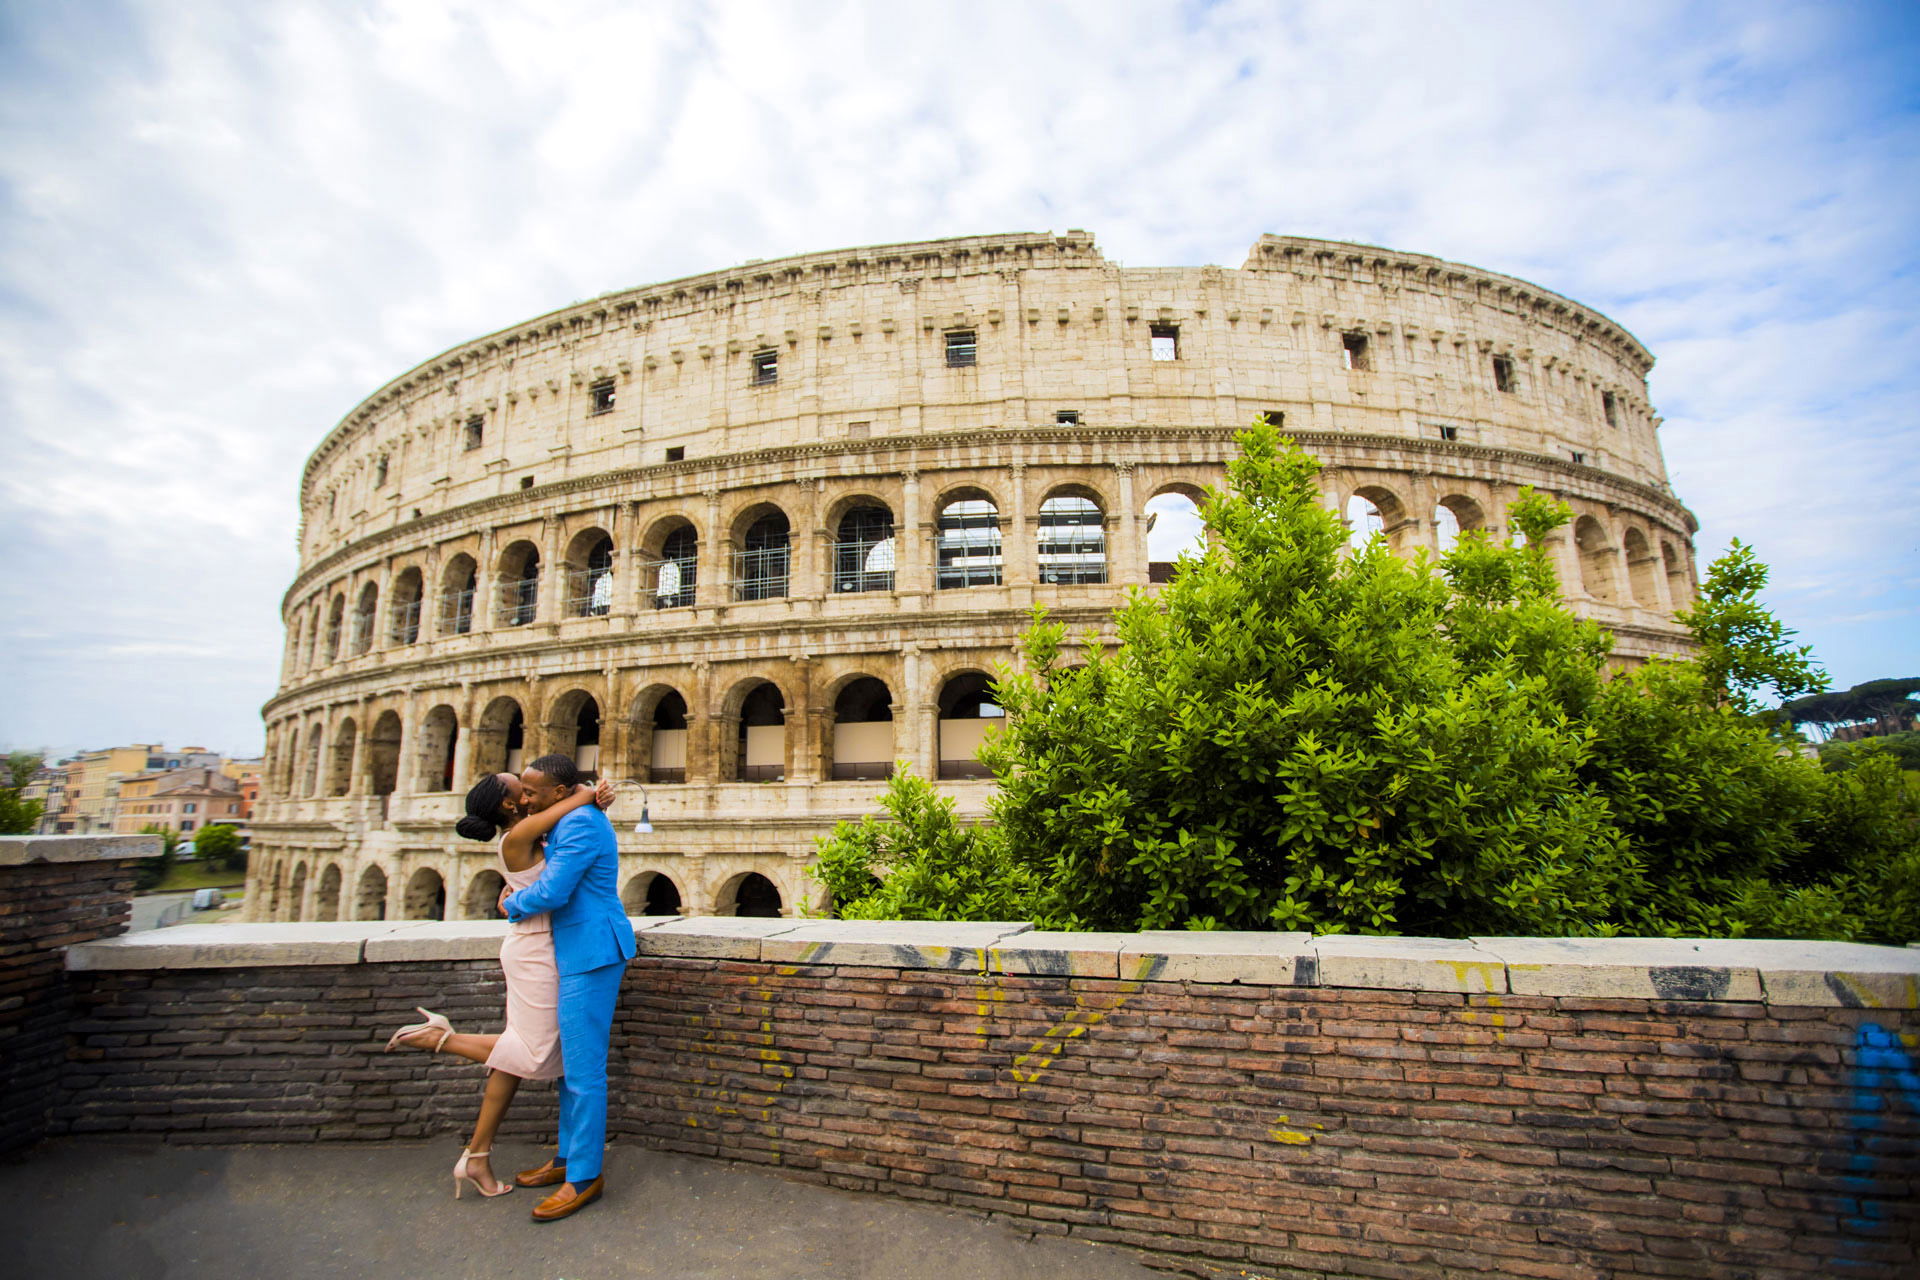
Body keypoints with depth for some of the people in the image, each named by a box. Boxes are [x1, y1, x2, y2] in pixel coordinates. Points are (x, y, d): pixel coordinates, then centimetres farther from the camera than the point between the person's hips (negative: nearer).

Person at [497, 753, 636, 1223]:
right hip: (578, 952, 11)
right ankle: (568, 1157, 33)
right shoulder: (573, 821, 14)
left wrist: (512, 905, -2)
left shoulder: (581, 825, -20)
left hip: (592, 954, -11)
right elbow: (554, 870, 34)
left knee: (583, 1068, -2)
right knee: (568, 1059, 19)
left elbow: (551, 893, -22)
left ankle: (584, 1176, 9)